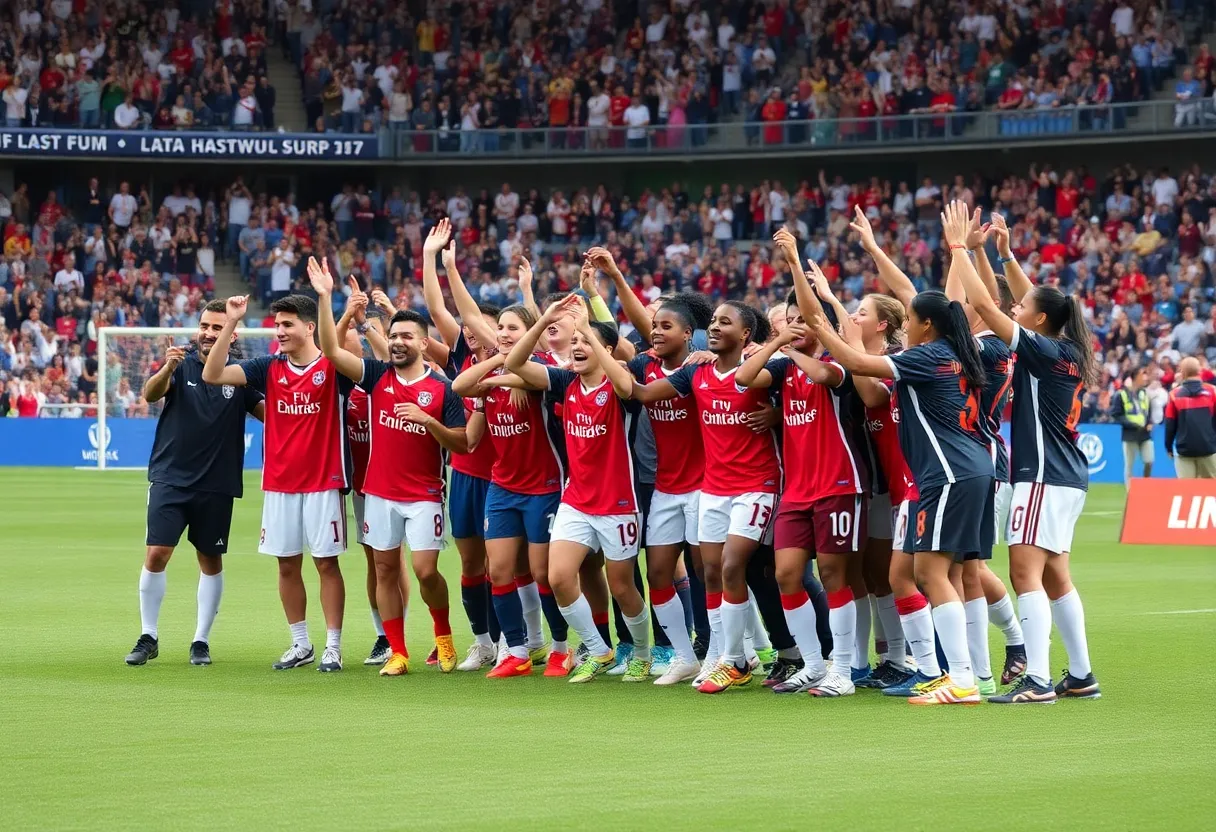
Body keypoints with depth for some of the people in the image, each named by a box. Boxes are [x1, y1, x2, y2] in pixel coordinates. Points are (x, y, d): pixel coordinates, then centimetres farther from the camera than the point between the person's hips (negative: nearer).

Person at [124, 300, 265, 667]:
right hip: (170, 478, -1)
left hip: (217, 485, 1)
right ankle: (148, 637, 5)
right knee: (156, 555, -7)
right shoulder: (181, 364, -3)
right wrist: (166, 370, -42)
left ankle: (201, 641, 18)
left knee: (211, 562, 7)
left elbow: (270, 413, 0)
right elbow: (150, 393, -20)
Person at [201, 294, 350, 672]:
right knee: (287, 564, 8)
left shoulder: (332, 367, -4)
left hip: (323, 482, -4)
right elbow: (213, 374, -1)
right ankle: (300, 645, 18)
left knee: (327, 563, 0)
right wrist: (231, 323, -10)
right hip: (279, 483, 4)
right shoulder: (270, 368, 6)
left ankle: (333, 648, 5)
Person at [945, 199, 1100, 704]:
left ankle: (1037, 680, -20)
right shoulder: (1068, 353, 9)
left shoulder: (1043, 351, -13)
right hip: (1068, 477, 9)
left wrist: (959, 247, -8)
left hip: (1045, 476, -9)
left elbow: (983, 305, -14)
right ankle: (1081, 676, 17)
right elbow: (1033, 299, 24)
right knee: (1054, 576, 14)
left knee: (1026, 572, -13)